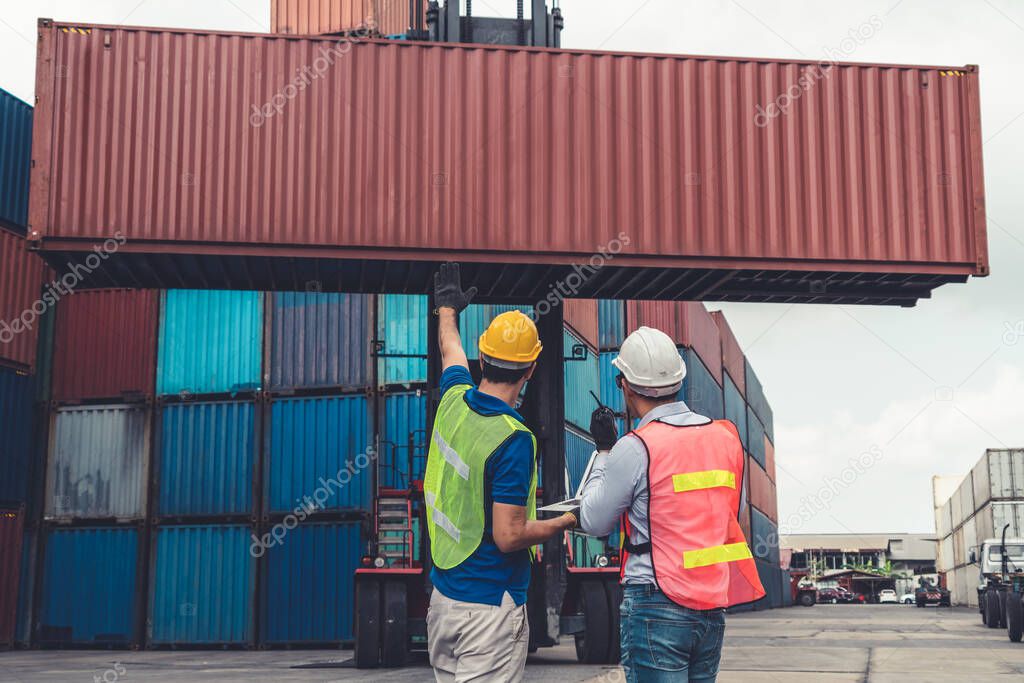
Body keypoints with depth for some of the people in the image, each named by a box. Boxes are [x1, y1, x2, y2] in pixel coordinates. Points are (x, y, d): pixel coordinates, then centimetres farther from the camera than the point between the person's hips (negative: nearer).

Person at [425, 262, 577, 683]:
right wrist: (569, 521, -5)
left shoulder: (454, 401, 1)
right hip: (490, 607, -8)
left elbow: (450, 352, 25)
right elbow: (510, 536, -21)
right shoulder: (513, 438, -21)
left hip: (442, 597, 8)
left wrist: (447, 308, 44)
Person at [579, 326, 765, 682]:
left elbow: (593, 522, -2)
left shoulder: (634, 449, -13)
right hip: (714, 607, 6)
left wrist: (604, 450, 8)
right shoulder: (726, 436, 5)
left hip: (657, 606, -6)